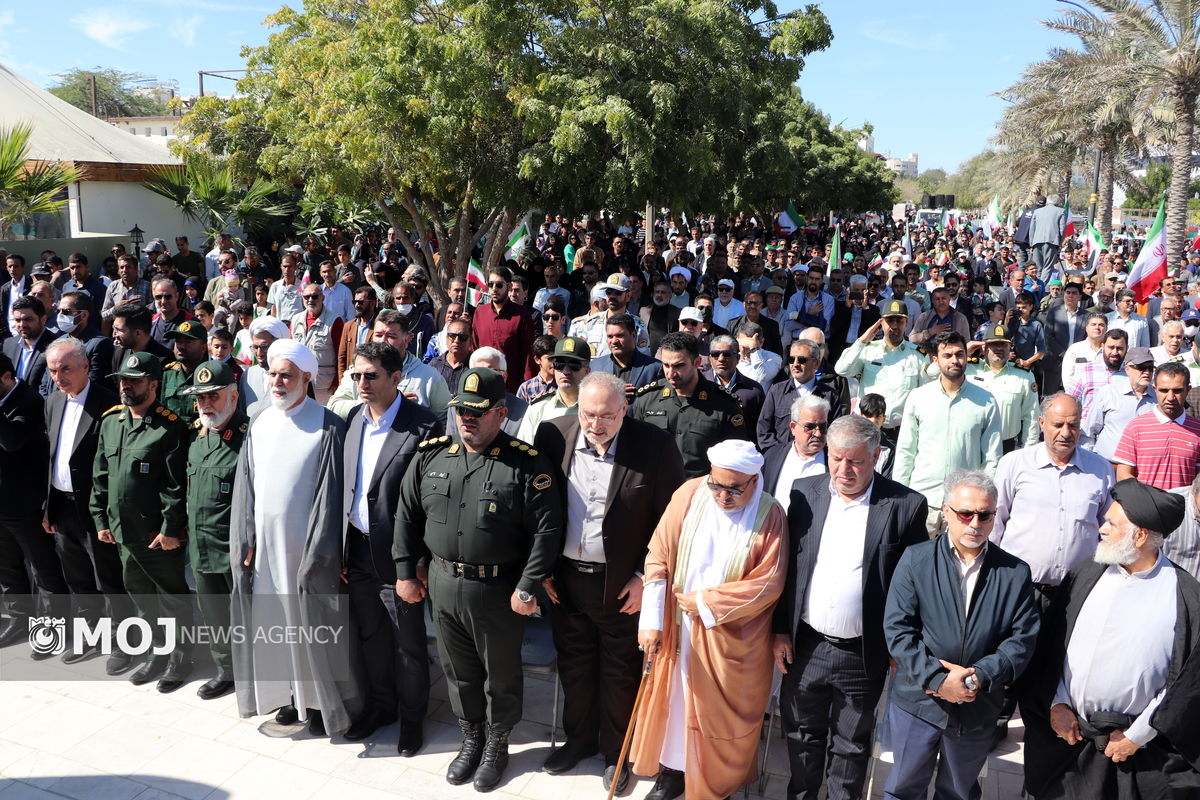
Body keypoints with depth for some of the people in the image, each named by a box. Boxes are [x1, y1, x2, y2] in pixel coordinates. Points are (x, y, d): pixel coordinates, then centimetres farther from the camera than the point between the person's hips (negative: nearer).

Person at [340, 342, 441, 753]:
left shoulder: (423, 426, -17)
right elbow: (344, 486, 9)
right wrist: (342, 549, 7)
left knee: (408, 642, 11)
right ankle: (380, 705, 42)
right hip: (358, 549, 6)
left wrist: (420, 562, -15)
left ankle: (411, 716, 32)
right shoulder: (353, 419, 4)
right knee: (371, 635, 22)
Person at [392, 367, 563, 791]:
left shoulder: (527, 464, -14)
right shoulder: (430, 455, 1)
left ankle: (497, 745, 37)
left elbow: (546, 530, -15)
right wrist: (405, 572, 8)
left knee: (501, 673, 14)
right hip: (442, 585, 4)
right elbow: (407, 516, 9)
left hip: (499, 591, -4)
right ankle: (470, 738, 42)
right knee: (458, 669, 20)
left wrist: (527, 588, -16)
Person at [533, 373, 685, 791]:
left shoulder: (656, 446, -16)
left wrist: (645, 576, -10)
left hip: (622, 583, -3)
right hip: (564, 578, 3)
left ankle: (615, 751, 36)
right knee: (573, 664, 21)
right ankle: (579, 737, 44)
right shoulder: (552, 435, -7)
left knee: (619, 673, 14)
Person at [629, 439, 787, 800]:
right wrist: (652, 620, -15)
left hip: (732, 639, -2)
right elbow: (658, 555, -9)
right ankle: (672, 770, 39)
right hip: (677, 628, 2)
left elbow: (768, 583, -15)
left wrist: (707, 602, -16)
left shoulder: (769, 516, -15)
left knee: (722, 709, 13)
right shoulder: (690, 494, -11)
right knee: (673, 696, 17)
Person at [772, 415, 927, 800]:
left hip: (864, 654, -2)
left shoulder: (906, 505, -11)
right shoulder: (803, 493, -3)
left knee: (851, 745, 17)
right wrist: (780, 630, 4)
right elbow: (786, 567, 4)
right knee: (802, 734, 20)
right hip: (805, 647, 3)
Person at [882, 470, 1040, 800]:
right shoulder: (915, 559, -8)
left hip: (978, 710, 2)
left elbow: (1023, 637, -5)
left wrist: (981, 675, -19)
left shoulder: (1015, 573, -3)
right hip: (918, 701, -1)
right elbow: (897, 629, -11)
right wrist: (937, 679, -19)